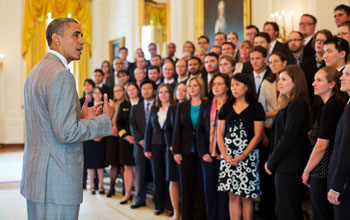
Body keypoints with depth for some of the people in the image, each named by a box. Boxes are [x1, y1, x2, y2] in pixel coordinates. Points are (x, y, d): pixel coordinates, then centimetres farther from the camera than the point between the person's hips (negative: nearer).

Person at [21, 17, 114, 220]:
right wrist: (106, 120, -11)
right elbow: (66, 133, -22)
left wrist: (81, 118, 13)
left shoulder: (36, 72, 16)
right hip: (57, 181, -10)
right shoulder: (61, 76, -16)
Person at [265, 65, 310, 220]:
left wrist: (271, 162, -10)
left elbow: (288, 138, -18)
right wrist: (272, 162, 10)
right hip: (285, 167, 9)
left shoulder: (297, 105, -14)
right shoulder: (290, 104, 15)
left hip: (288, 168, -9)